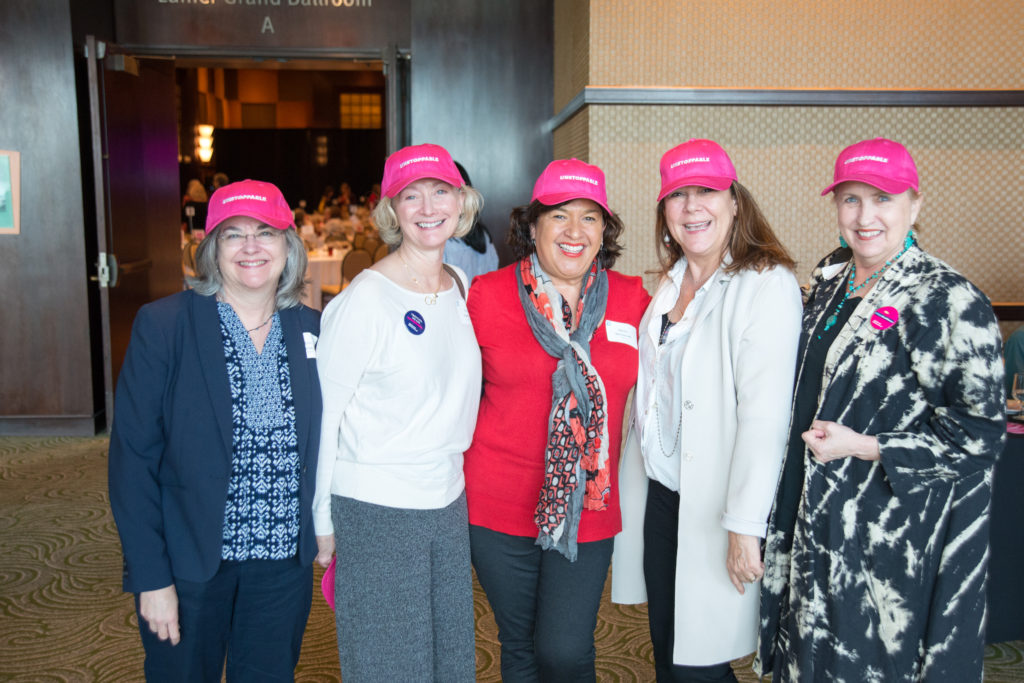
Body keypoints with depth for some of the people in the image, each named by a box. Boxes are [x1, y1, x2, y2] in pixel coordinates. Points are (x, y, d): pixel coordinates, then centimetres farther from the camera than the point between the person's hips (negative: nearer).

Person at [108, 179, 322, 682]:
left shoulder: (312, 329, 1)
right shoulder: (162, 325, -9)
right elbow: (133, 456, -10)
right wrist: (151, 577, -13)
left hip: (284, 560, 3)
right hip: (187, 561, -3)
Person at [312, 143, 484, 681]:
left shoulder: (462, 288, 4)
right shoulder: (364, 300, -16)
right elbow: (322, 414, -11)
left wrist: (450, 467, 16)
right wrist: (322, 521, -6)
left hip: (449, 503, 6)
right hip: (374, 511, -6)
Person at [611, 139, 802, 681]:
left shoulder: (766, 285, -15)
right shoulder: (672, 282, 9)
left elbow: (765, 416, -21)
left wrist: (745, 526, -23)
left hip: (714, 505, -7)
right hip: (659, 495, 7)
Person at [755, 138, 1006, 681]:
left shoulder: (951, 301, -15)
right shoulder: (828, 281, 6)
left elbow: (979, 433, -16)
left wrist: (862, 447, -19)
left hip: (894, 533, -6)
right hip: (816, 520, 7)